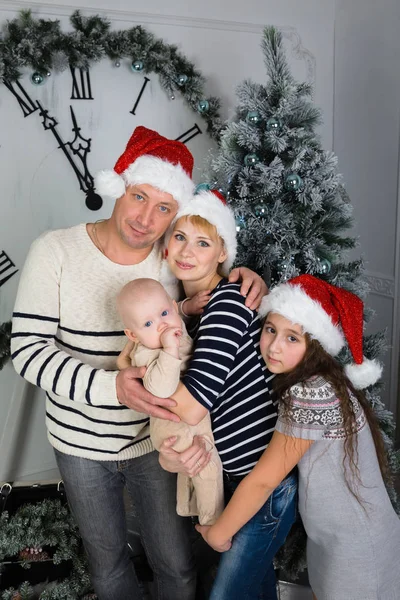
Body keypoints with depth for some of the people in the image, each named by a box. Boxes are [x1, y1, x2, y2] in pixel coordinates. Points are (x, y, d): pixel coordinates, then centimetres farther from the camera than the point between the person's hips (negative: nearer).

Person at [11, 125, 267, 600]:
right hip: (80, 443, 0)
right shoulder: (56, 251, -17)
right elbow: (27, 350, -19)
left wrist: (248, 279, -20)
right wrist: (110, 387, -33)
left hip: (155, 440, 1)